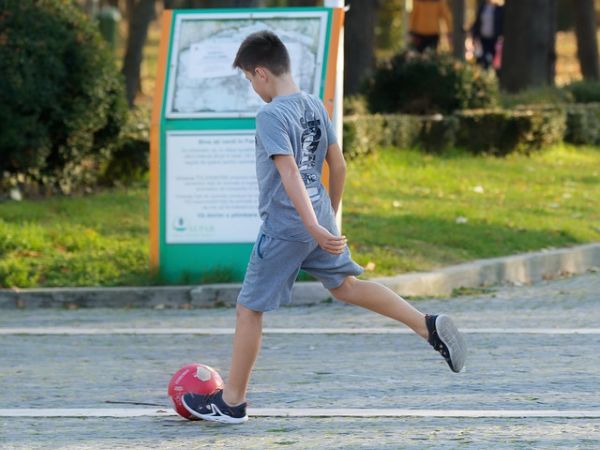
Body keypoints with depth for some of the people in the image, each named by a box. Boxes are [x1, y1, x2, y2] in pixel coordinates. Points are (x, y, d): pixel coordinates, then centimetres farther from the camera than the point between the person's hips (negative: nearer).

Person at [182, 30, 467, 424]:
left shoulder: (272, 116, -18)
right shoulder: (315, 106, 7)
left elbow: (290, 175, -25)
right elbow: (338, 165, 14)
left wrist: (314, 227, -31)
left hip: (284, 227, -8)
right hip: (320, 219, 8)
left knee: (249, 309, 3)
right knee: (345, 285, 21)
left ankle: (232, 402, 10)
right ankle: (430, 326, 7)